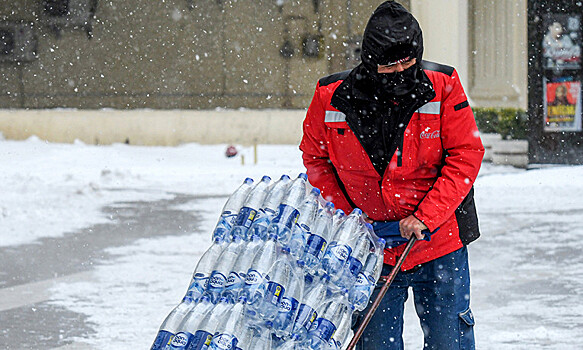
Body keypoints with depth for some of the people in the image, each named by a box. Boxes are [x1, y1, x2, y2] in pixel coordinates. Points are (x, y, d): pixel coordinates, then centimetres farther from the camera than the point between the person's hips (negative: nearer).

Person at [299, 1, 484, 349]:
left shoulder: (443, 87, -12)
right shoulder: (332, 97, -10)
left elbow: (465, 155, -9)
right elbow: (315, 158, 5)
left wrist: (426, 216, -18)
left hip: (439, 241, -1)